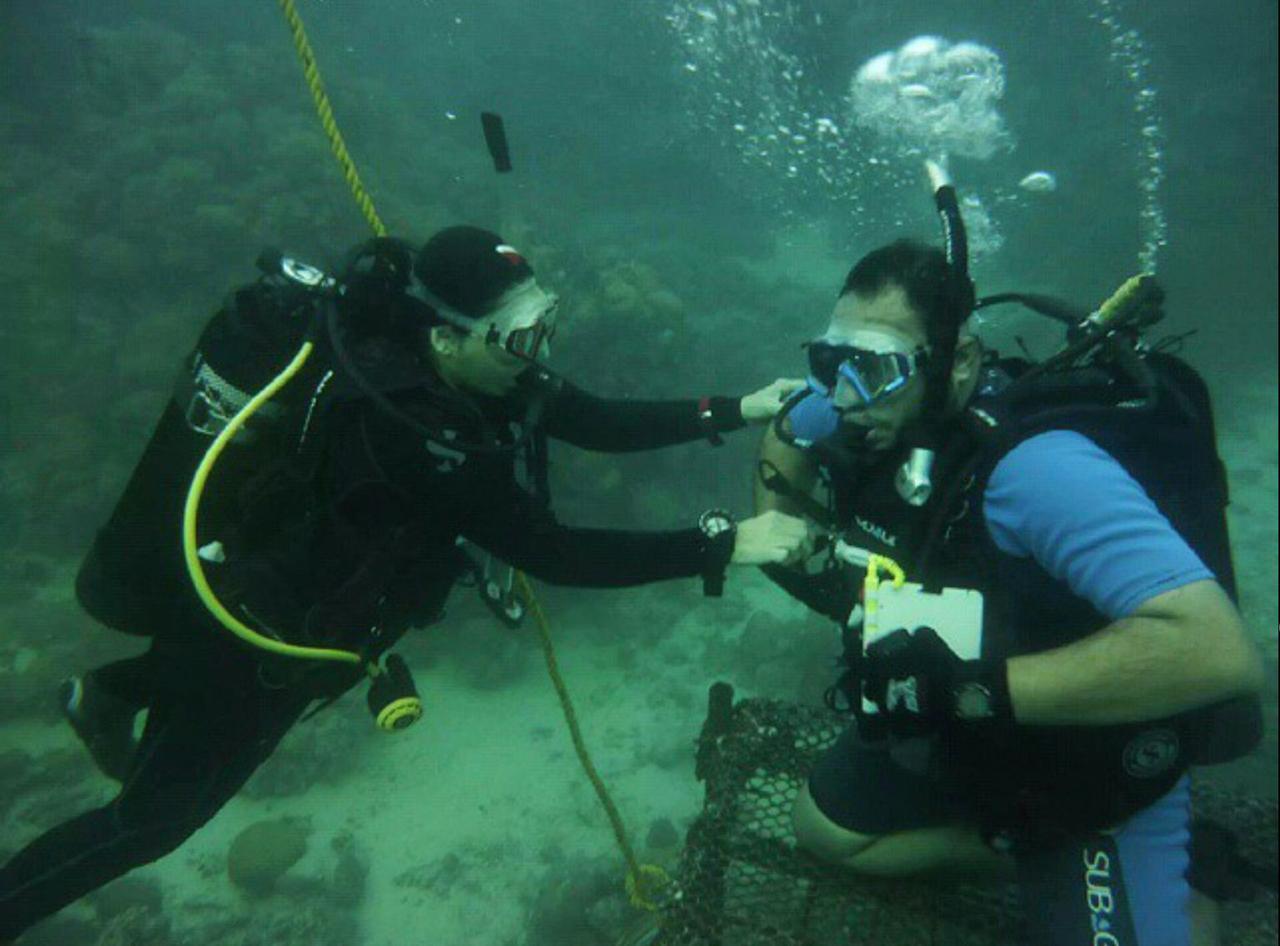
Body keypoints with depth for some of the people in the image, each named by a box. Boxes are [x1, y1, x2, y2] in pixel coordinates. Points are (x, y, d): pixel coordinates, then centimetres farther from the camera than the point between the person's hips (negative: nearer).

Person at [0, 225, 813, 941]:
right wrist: (724, 545, -34)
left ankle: (111, 697, 57)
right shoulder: (407, 430, -39)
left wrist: (737, 410, -11)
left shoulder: (455, 367, -15)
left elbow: (601, 422, -7)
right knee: (151, 820, 14)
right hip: (255, 633, -7)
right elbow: (555, 554, -37)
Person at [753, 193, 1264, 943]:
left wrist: (968, 685, -41)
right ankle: (1017, 849, 24)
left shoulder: (1035, 468, -36)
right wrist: (793, 555, -3)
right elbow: (782, 440, 9)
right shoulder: (865, 405, -13)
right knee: (825, 831, 17)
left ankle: (1174, 884, 16)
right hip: (957, 734, 7)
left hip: (1100, 775, -6)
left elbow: (1217, 650, -45)